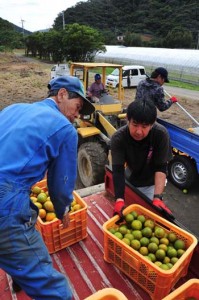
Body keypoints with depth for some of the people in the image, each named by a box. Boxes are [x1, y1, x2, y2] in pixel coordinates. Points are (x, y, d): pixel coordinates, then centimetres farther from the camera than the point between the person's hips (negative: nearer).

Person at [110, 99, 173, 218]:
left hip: (152, 183, 0)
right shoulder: (118, 138, -29)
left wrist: (157, 197, -38)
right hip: (130, 181, 1)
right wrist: (119, 199, -46)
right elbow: (118, 170, -33)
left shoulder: (161, 134, -30)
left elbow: (160, 168, -27)